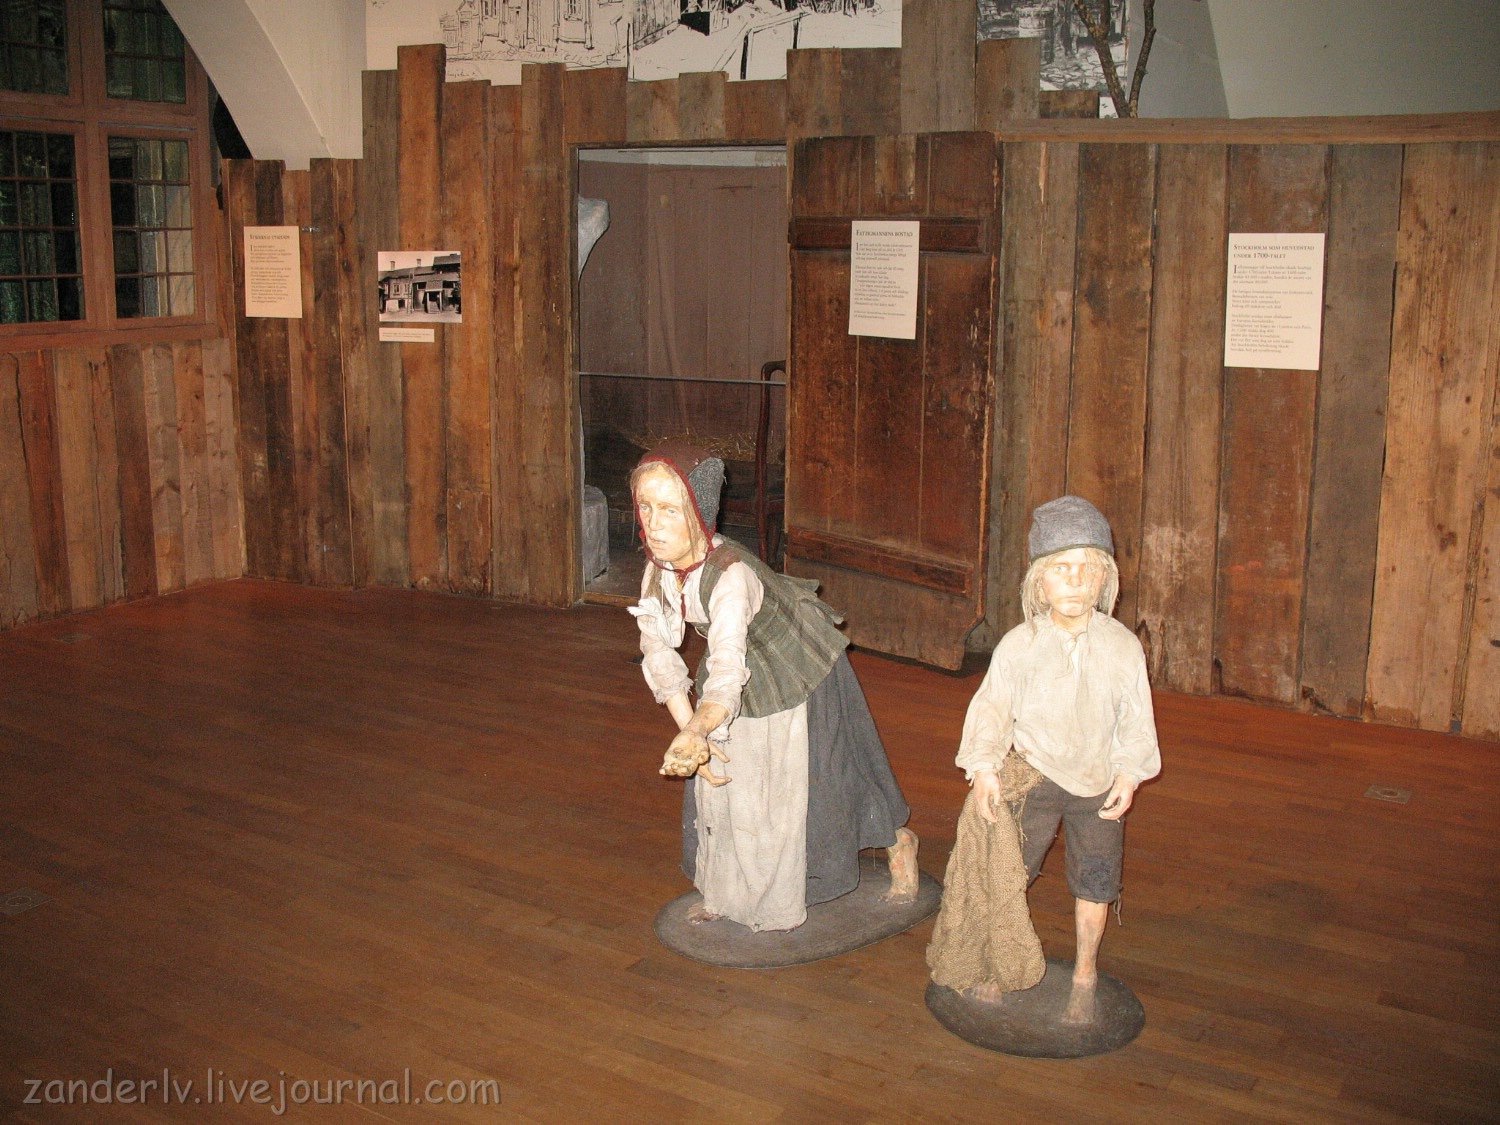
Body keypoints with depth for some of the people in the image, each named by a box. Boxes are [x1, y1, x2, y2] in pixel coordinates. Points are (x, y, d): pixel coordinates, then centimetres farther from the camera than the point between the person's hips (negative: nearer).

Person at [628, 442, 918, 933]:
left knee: (811, 775, 9)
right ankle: (727, 892, 37)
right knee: (719, 780, 14)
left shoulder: (731, 574, -41)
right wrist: (690, 731, -19)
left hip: (797, 674, -6)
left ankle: (898, 840, 39)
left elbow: (728, 668, -53)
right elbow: (659, 654, -12)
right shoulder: (657, 571, -18)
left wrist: (694, 733, -71)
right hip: (743, 675, 7)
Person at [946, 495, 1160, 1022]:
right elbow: (991, 707, -9)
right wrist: (985, 768, -19)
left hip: (1098, 784, 1)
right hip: (1030, 775, -1)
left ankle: (1084, 977, 32)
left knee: (1094, 881, 12)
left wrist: (1129, 772, -8)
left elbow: (1136, 717, -1)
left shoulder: (1122, 647, -9)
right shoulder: (1018, 646, -13)